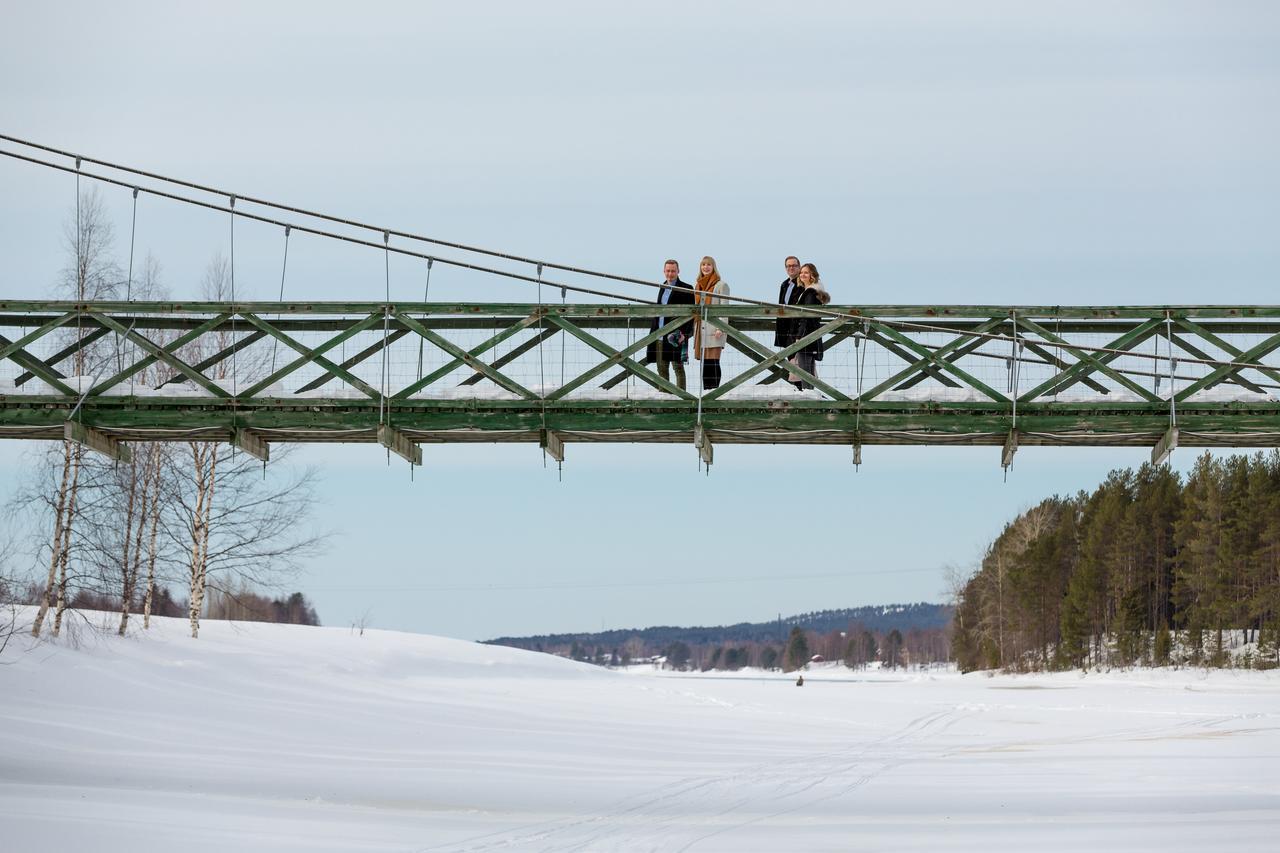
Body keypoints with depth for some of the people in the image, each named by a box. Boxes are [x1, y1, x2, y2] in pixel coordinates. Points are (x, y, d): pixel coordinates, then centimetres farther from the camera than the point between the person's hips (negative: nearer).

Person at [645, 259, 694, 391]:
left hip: (676, 335, -7)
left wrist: (684, 333, -18)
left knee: (678, 367, -5)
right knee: (662, 368, 10)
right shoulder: (663, 287, 17)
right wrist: (654, 330, 16)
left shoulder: (685, 289, -5)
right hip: (660, 336, 7)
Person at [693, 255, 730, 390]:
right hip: (701, 328, 6)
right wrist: (695, 330, 16)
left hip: (713, 328, -6)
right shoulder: (699, 286, 19)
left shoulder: (721, 285, 0)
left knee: (712, 361, -11)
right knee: (704, 362, 2)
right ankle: (705, 391, 3)